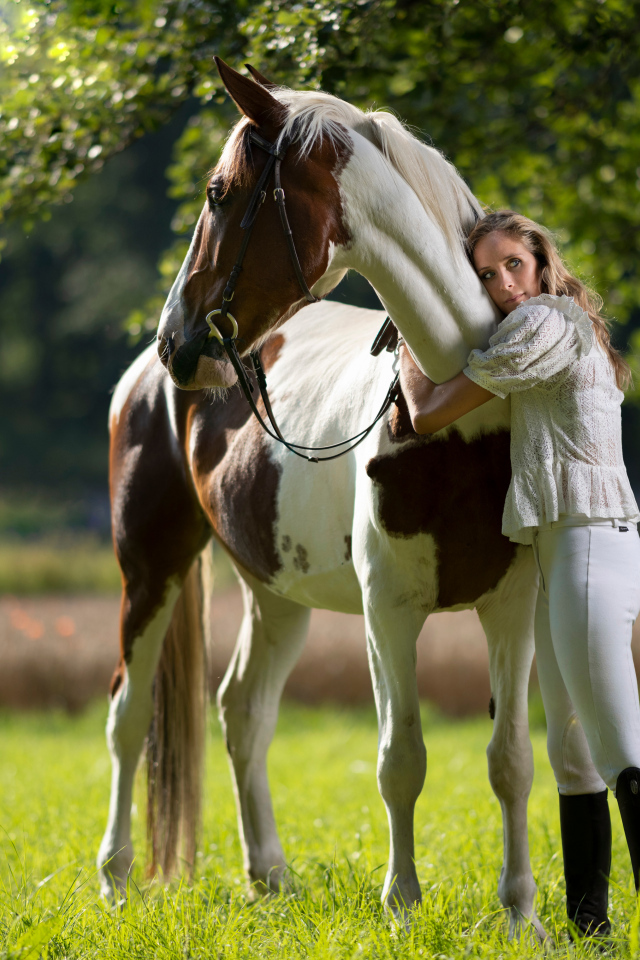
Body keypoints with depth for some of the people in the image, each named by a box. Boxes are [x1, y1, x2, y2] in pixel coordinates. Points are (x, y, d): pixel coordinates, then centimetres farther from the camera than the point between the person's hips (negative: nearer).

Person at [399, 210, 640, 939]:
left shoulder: (542, 323, -9)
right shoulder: (568, 330, 21)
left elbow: (430, 415, -5)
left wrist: (408, 356, 13)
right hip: (555, 551, 11)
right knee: (571, 753, 13)